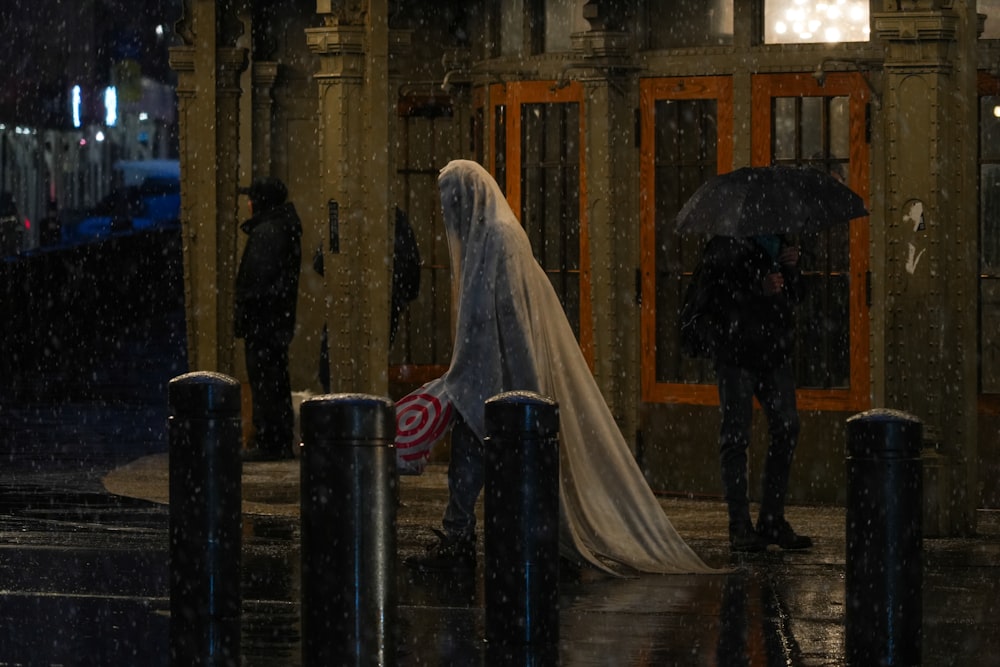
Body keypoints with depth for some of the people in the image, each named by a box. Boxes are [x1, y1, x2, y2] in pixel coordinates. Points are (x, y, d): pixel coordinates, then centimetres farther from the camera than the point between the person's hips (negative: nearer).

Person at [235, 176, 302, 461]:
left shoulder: (265, 232, -16)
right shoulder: (286, 229, 15)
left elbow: (258, 277, -20)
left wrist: (243, 314, -15)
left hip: (263, 318, -10)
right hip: (281, 317, 10)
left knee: (264, 381, -8)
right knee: (277, 380, 14)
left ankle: (267, 443, -8)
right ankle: (281, 442, 19)